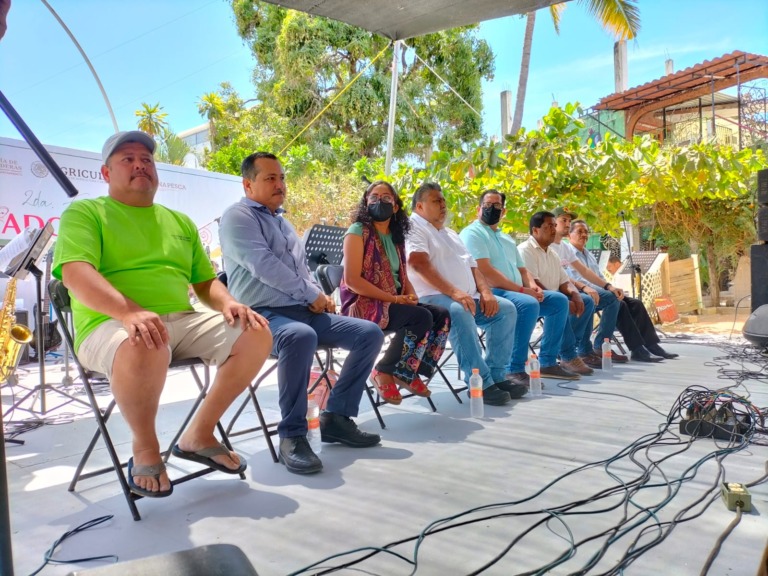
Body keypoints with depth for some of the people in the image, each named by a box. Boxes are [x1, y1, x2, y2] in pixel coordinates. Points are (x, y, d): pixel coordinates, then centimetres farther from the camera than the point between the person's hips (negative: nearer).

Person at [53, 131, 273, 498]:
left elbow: (205, 281, 22)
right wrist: (130, 311, -31)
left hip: (181, 321, 6)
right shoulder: (84, 212, 5)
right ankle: (145, 449, -10)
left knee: (256, 334, -14)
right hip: (111, 325, -5)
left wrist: (228, 303, -3)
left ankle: (199, 435, 2)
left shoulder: (180, 221, 22)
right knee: (146, 347, -40)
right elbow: (76, 273, -13)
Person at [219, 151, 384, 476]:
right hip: (264, 315, -8)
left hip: (304, 311, 9)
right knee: (301, 336, -41)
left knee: (370, 333, -5)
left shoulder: (282, 221, 23)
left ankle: (336, 417, -1)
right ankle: (292, 436, -28)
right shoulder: (238, 217, -3)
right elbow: (264, 266, -17)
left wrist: (320, 296, 6)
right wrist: (311, 294, -11)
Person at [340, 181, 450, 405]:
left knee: (442, 316, -9)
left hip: (395, 303, 8)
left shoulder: (396, 237, 16)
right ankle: (384, 372, -11)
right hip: (363, 303, -8)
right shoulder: (358, 231, -7)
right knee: (422, 317, -26)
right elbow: (352, 280, -16)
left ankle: (410, 372, -1)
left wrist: (411, 295, -5)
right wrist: (393, 298, -19)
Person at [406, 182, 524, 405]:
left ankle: (496, 375, -6)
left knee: (506, 309, -6)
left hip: (468, 297, 9)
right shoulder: (414, 228, 0)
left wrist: (485, 292, 1)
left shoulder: (451, 234, 27)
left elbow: (472, 266, 22)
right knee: (459, 312, -37)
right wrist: (453, 292, -27)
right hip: (433, 298, -9)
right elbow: (419, 263, -18)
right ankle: (480, 383, -31)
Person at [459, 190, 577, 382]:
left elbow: (522, 269, 24)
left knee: (559, 300, 3)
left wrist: (532, 285, -1)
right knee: (529, 305, -34)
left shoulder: (507, 239, 24)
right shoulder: (473, 233, -6)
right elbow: (485, 272, -18)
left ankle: (548, 363, 4)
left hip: (516, 292, 10)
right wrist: (522, 289, -19)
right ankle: (515, 370, -27)